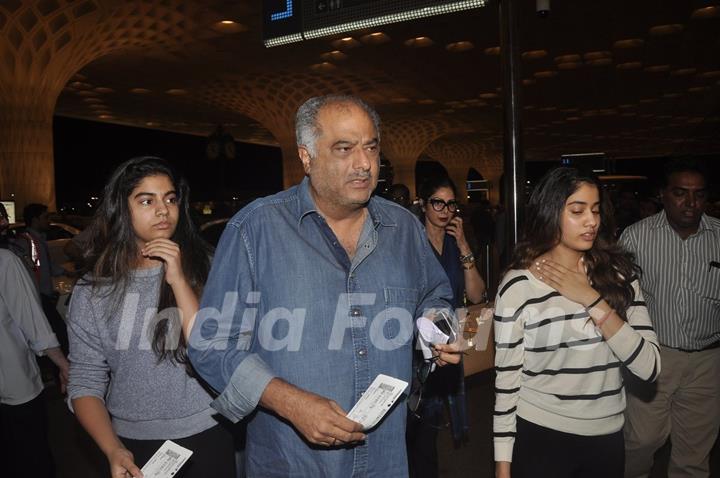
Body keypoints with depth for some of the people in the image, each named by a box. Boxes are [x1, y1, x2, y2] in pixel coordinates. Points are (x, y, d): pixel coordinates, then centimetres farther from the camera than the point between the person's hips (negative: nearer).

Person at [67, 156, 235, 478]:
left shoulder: (204, 269, -8)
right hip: (133, 445, 1)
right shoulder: (93, 291, -5)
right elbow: (86, 383, -2)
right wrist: (113, 450, -16)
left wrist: (178, 280, -22)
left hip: (206, 438, 0)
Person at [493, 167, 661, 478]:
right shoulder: (518, 284, -12)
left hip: (607, 438, 4)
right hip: (539, 439, -4)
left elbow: (649, 367, -10)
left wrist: (591, 300, -18)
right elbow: (507, 380, -7)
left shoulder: (618, 272, -2)